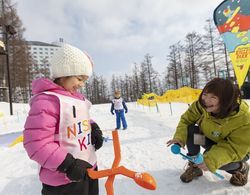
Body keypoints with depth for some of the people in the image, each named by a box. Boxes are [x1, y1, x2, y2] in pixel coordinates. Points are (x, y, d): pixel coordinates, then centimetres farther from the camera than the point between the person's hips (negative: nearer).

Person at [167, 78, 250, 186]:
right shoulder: (201, 105, -23)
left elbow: (237, 148, -31)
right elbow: (186, 119, -15)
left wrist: (212, 160, -44)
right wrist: (179, 137, -33)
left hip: (237, 151, -3)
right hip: (210, 140, 4)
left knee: (215, 161, -33)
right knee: (191, 130, -25)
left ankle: (241, 167, 4)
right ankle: (195, 167, -4)